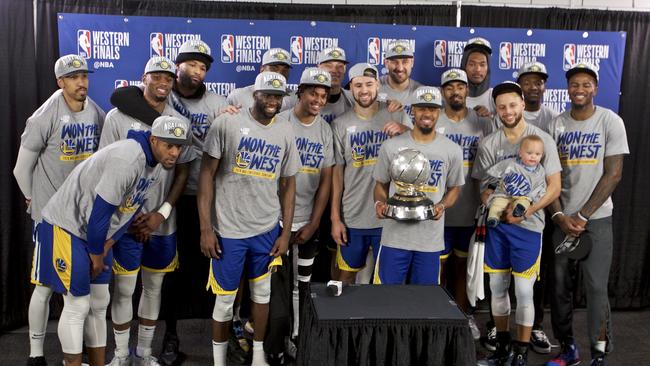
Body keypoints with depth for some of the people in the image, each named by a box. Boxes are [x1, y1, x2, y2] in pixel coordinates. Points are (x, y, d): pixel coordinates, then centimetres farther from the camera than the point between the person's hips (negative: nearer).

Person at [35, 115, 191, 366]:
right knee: (77, 306, -4)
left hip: (96, 230, 9)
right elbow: (100, 211, -26)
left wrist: (108, 243, 2)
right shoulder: (128, 160, -31)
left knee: (99, 303, 13)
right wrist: (96, 254, -13)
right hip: (66, 226, -9)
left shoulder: (157, 163, -1)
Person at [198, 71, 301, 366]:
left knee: (262, 291, 16)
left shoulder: (286, 132, 2)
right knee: (225, 298, 7)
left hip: (267, 229, 4)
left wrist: (286, 233, 5)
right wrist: (205, 228, -10)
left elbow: (288, 184, 7)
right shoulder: (226, 124, -9)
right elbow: (207, 175, -7)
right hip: (228, 229, -3)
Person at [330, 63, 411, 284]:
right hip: (352, 219, 1)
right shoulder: (340, 125, 0)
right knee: (347, 275, 13)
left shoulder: (397, 116, -1)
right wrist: (335, 218, -2)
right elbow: (337, 173, 1)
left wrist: (406, 131, -19)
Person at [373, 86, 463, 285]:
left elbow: (454, 187, 10)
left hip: (431, 239, 1)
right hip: (395, 236, -1)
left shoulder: (452, 150, 1)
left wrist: (442, 205, -10)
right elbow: (381, 184, 8)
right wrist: (380, 202, -13)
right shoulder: (391, 146, -1)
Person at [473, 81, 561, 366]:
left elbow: (554, 188, -6)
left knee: (524, 291, 0)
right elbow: (483, 187, 8)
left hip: (528, 225, -3)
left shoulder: (542, 140, -5)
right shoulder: (488, 144, 5)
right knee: (497, 286, 11)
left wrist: (524, 212, -16)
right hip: (496, 224, 4)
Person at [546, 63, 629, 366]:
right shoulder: (557, 124, 4)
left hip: (597, 218, -3)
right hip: (562, 218, 3)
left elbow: (613, 174, -7)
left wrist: (582, 216, -11)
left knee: (596, 287, -4)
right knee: (560, 285, 5)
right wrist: (559, 215, -8)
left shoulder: (610, 122, -4)